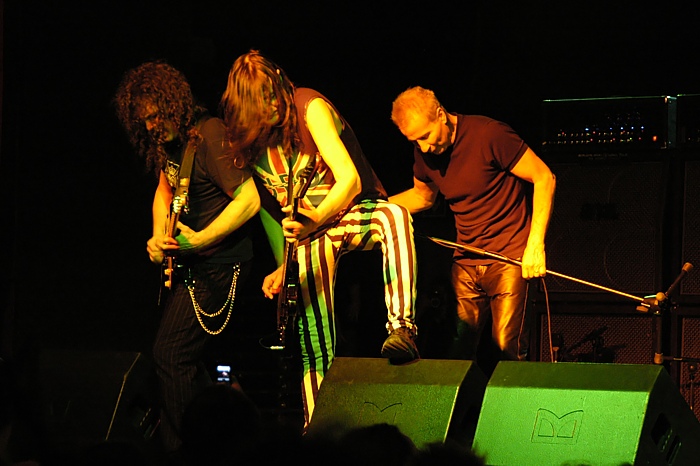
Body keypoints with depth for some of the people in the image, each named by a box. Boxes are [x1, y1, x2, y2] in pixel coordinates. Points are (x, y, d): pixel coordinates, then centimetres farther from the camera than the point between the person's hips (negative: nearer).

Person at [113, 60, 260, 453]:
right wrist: (158, 237, 5)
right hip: (187, 262, 10)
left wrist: (199, 240, -25)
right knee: (187, 357, 15)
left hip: (218, 264, -10)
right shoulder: (170, 140, 8)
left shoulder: (210, 136, -21)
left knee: (171, 355, -14)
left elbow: (249, 201, -26)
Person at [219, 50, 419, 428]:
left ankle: (402, 327, -51)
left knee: (394, 216, -41)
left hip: (354, 212, -4)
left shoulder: (309, 107, -20)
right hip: (309, 232, 4)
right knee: (314, 345, -5)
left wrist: (313, 222, -43)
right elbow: (264, 203, 8)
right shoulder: (246, 141, -5)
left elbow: (350, 181, -27)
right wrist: (282, 267, 1)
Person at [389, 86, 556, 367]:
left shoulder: (488, 135, -16)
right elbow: (423, 196, 23)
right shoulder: (424, 151, 2)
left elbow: (544, 178, -11)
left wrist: (535, 244, -16)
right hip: (466, 263, 6)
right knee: (459, 353, -1)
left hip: (509, 260, -6)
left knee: (507, 348, -13)